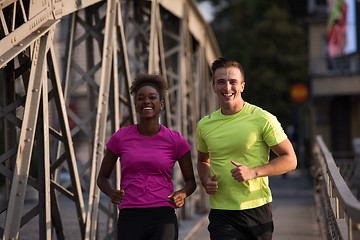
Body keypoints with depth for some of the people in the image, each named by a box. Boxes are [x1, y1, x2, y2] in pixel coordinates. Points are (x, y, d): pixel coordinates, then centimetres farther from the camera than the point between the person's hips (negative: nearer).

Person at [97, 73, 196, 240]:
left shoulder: (176, 141, 3)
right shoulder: (120, 138, 4)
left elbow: (190, 180, 15)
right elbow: (102, 177, 15)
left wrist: (182, 194, -8)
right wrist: (112, 194, -7)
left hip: (163, 221, -1)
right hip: (130, 220, 2)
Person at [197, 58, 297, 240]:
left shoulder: (263, 119, -4)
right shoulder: (205, 124, 8)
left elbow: (290, 160, -2)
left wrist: (253, 172, -16)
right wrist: (206, 181, 3)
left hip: (257, 210, -1)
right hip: (221, 213, 1)